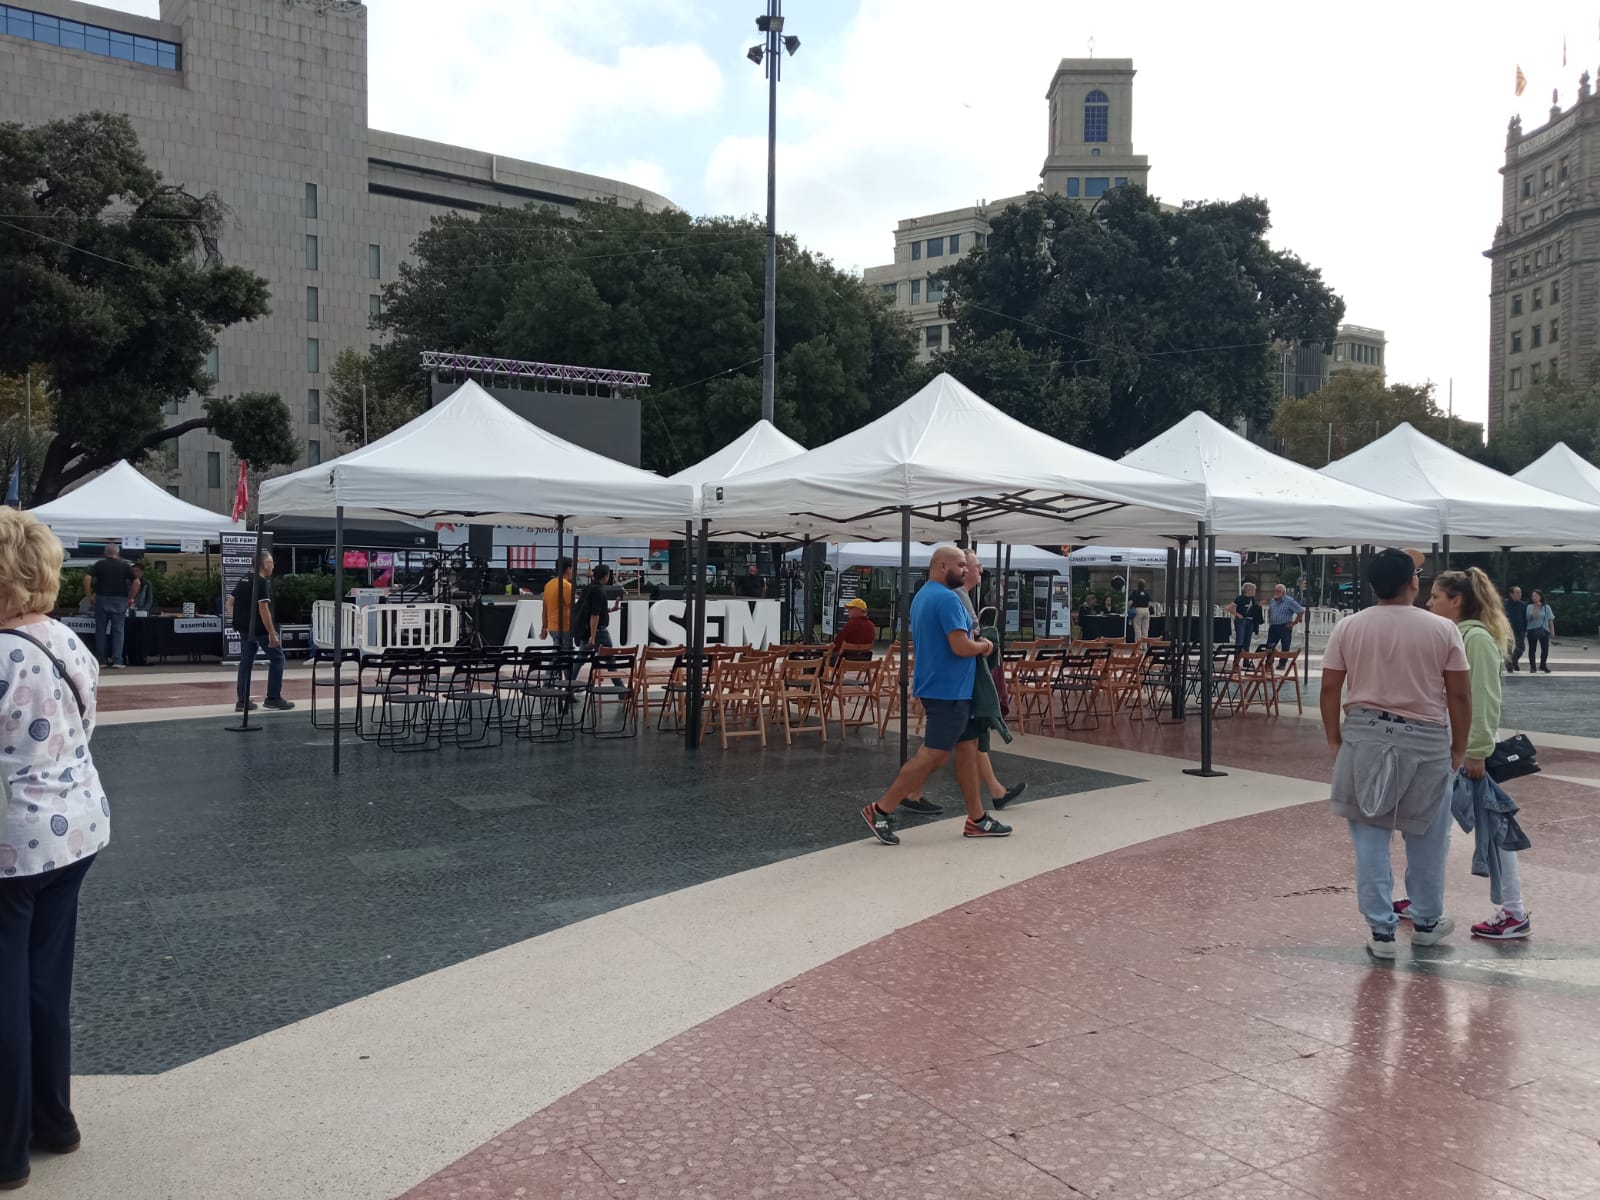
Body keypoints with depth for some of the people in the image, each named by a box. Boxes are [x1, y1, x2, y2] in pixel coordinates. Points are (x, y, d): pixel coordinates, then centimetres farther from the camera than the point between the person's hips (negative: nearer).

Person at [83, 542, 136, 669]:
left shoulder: (99, 564, 5)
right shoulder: (124, 565, 5)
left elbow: (87, 579, -8)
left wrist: (90, 596, -1)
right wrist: (131, 598, 4)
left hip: (102, 599, 1)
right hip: (119, 601, -1)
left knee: (100, 630, 8)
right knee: (118, 631, 2)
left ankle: (100, 660, 9)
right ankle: (117, 660, -5)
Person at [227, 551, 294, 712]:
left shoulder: (243, 580, 12)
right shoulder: (262, 583, -15)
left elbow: (230, 603, 15)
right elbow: (263, 609, -21)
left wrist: (236, 620, 19)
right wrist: (272, 634, -21)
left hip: (244, 628, 9)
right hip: (260, 628, -9)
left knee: (246, 662, 12)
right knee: (277, 658, 2)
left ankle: (243, 701, 13)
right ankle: (273, 698, 2)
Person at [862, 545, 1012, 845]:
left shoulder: (922, 596, 15)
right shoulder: (947, 598, -18)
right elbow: (961, 647, -24)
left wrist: (975, 642, 13)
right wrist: (984, 645, -4)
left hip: (942, 686, 11)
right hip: (948, 689, -11)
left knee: (967, 746, 12)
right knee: (933, 754, -7)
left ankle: (976, 819, 17)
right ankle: (880, 810, -3)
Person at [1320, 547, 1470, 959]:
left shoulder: (1348, 627, -2)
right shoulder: (1442, 629, -5)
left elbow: (1330, 689, -1)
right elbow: (1459, 695, -3)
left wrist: (1334, 737, 10)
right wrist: (1459, 747, 8)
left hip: (1364, 735, 1)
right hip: (1426, 739, 0)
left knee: (1370, 835, 6)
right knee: (1426, 836, 16)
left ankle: (1381, 930, 8)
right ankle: (1426, 922, 31)